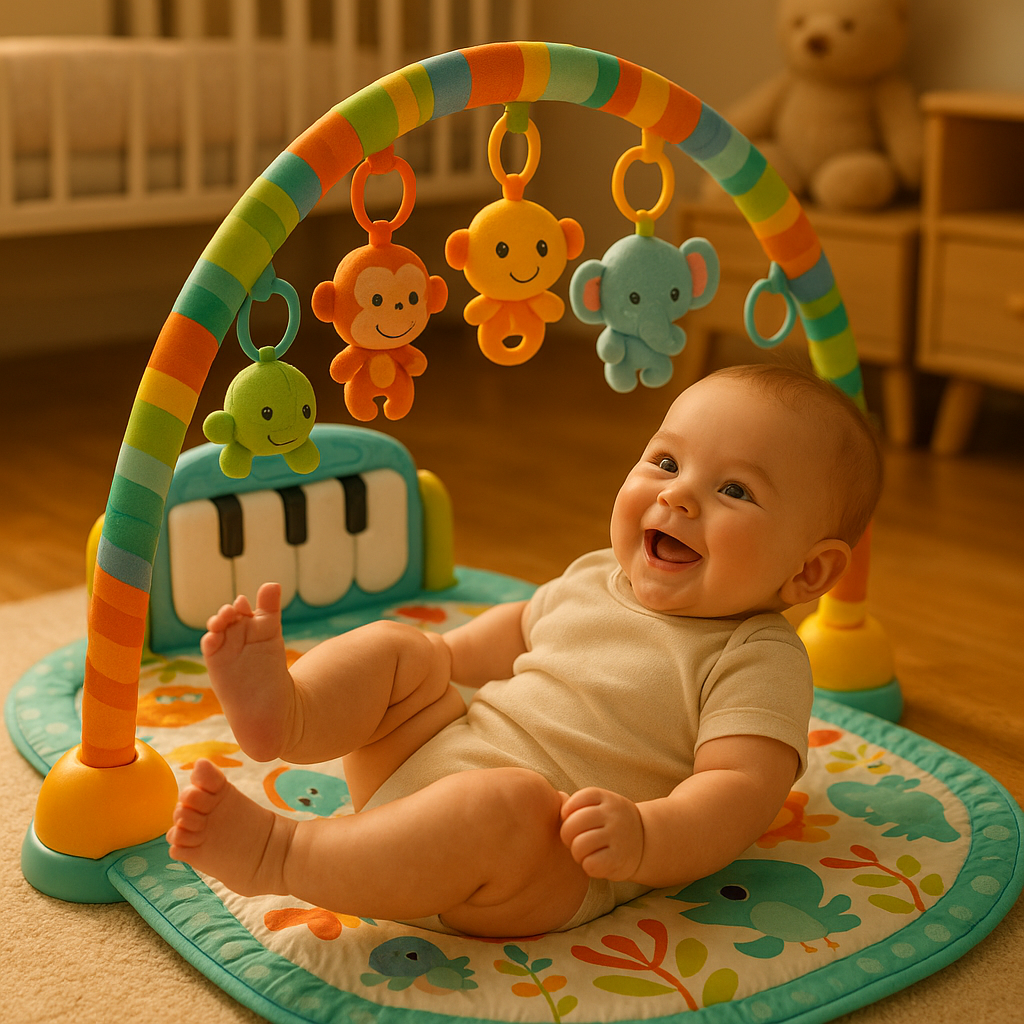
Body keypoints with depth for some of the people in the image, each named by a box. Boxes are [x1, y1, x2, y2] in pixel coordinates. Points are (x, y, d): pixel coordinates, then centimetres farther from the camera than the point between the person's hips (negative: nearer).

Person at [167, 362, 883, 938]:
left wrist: (646, 838, -39)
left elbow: (741, 792, -22)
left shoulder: (758, 660, -9)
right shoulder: (594, 579, 13)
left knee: (507, 803, -39)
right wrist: (435, 661, 28)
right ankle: (284, 715, -23)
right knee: (391, 646, 6)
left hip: (553, 867, -8)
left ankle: (273, 854, -35)